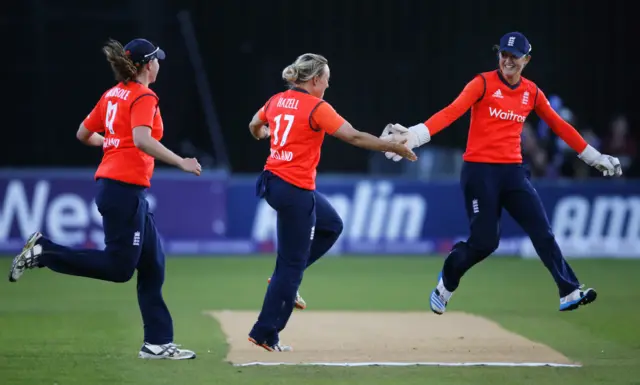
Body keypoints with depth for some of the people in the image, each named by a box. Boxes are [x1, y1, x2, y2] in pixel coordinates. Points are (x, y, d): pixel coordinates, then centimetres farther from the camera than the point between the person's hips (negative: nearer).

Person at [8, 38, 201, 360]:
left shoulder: (112, 95, 15)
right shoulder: (143, 97, -10)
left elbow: (83, 135, 22)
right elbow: (142, 140, -26)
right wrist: (180, 162, -22)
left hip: (112, 184, 10)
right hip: (125, 188, -10)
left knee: (152, 266, 9)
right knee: (119, 267, -7)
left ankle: (157, 342, 8)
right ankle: (44, 251, -7)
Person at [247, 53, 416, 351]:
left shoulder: (276, 101, 8)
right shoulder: (316, 108, -13)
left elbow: (255, 127, 28)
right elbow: (354, 137, -16)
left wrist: (265, 134, 51)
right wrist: (392, 147, -6)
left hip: (272, 181, 9)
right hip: (296, 191, -9)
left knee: (331, 226, 26)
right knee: (292, 263, -1)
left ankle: (285, 281, 19)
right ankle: (266, 333, 2)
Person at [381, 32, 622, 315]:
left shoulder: (531, 92, 9)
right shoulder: (484, 83, -5)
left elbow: (559, 126, 17)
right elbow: (451, 112, -17)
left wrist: (594, 157, 19)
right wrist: (413, 135, -31)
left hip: (513, 172, 4)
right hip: (480, 171, -4)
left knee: (542, 232, -9)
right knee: (484, 242, -5)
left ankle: (569, 293, -13)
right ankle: (446, 281, 23)